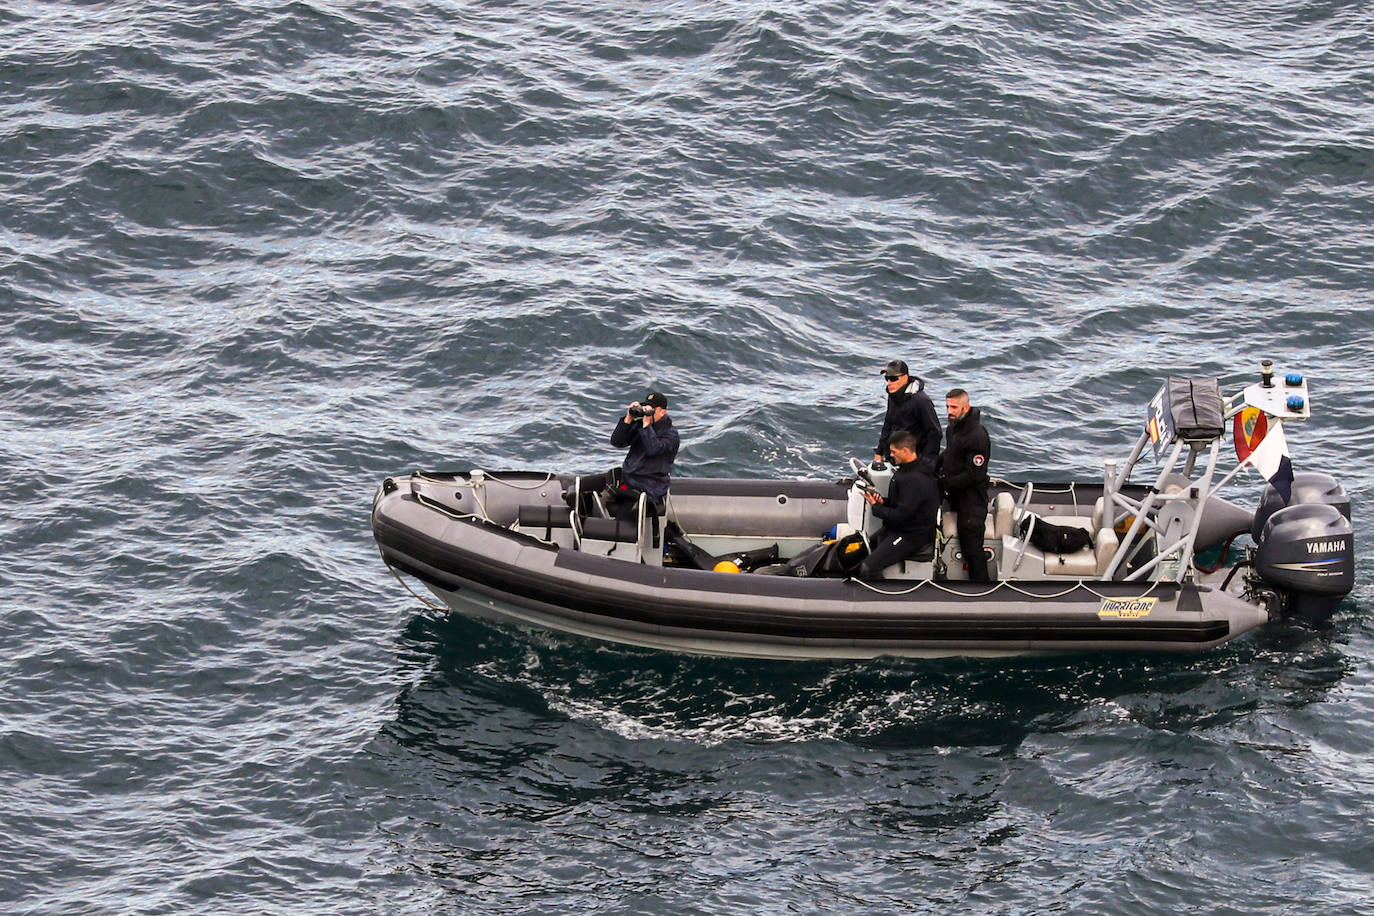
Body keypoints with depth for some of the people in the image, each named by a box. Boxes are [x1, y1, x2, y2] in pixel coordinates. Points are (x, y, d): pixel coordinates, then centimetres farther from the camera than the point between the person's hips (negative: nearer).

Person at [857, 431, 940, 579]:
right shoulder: (905, 470, 8)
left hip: (912, 536, -11)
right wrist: (882, 501, 1)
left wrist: (876, 507, -11)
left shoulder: (916, 480, -26)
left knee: (867, 568, -21)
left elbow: (901, 515, -25)